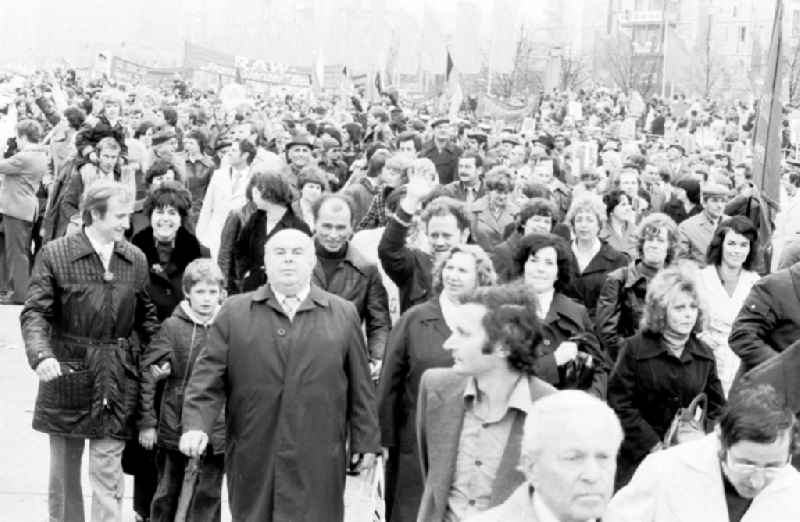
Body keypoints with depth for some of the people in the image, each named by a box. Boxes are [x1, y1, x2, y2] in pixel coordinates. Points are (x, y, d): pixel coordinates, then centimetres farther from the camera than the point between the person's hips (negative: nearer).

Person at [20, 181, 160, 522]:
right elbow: (34, 312, -12)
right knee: (63, 469, 13)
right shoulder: (55, 254, -6)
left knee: (108, 468, -2)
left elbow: (145, 315, 12)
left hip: (116, 379, 1)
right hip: (67, 370, -1)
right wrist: (41, 355, -28)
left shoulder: (136, 259, 4)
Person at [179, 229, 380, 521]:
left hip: (318, 464, 0)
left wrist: (365, 442, 8)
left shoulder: (343, 314, 8)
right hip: (252, 462, 1)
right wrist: (196, 424, -12)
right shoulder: (234, 312, 7)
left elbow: (360, 386, 9)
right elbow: (208, 376, 2)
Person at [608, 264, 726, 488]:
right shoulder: (634, 349, -3)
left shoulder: (705, 355, 10)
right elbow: (620, 405, -8)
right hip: (639, 459, -3)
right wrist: (655, 445, -14)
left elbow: (716, 407, 12)